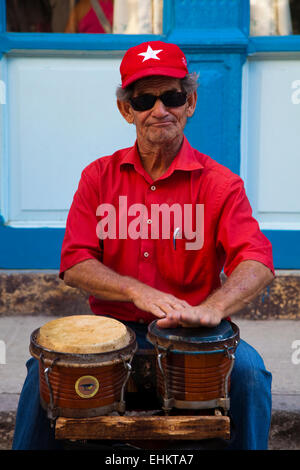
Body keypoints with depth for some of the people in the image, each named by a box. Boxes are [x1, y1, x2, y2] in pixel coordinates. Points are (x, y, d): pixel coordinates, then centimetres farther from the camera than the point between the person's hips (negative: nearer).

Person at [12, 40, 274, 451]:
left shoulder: (220, 184, -3)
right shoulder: (99, 177, 4)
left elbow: (257, 262, -17)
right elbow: (74, 265, -4)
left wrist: (211, 309, -38)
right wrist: (139, 292, -22)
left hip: (189, 338, -1)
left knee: (248, 369, -26)